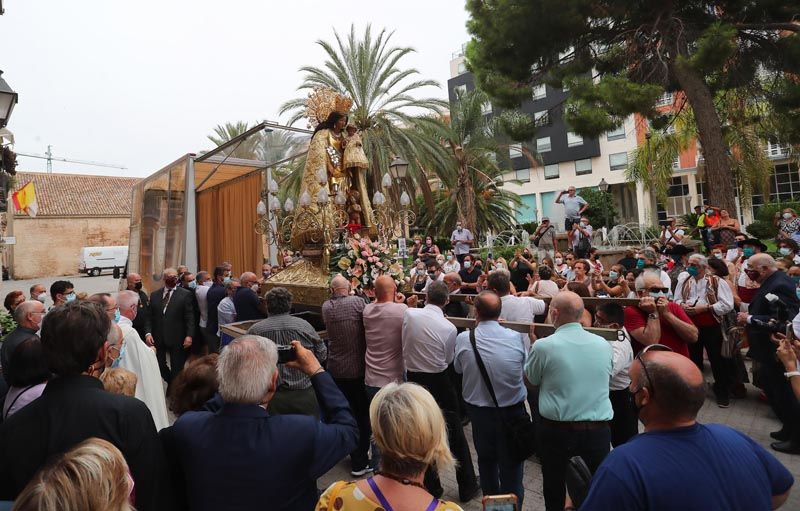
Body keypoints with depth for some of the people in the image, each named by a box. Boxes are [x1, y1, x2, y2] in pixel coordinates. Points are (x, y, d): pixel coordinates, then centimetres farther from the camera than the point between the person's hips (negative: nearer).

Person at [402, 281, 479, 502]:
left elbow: (404, 347, -1)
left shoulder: (409, 314, -13)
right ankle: (467, 487, 28)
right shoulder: (449, 328, -18)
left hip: (414, 378, 3)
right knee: (455, 435, 15)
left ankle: (431, 486, 30)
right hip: (439, 382, -2)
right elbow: (448, 359, -3)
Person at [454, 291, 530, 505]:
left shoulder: (463, 339, -15)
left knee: (486, 460, 24)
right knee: (511, 466, 14)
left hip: (479, 412, 2)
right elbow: (525, 368, 1)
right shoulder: (516, 338, -16)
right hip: (513, 410, -1)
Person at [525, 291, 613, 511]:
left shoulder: (543, 346, -15)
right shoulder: (603, 344, -4)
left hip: (557, 429, -2)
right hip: (598, 429, 3)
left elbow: (531, 379, 2)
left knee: (554, 486, 18)